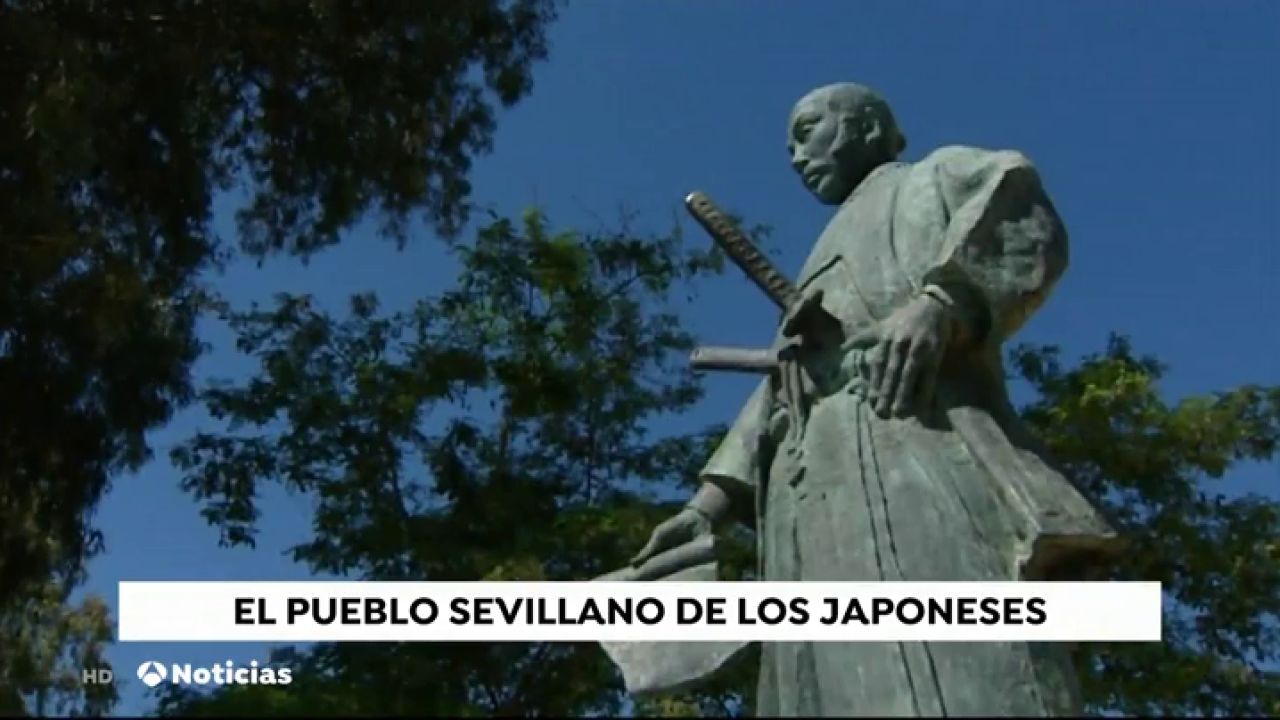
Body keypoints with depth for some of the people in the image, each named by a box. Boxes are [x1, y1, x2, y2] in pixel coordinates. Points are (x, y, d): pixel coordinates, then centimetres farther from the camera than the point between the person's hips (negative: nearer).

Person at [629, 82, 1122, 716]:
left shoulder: (935, 177, 24)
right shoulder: (830, 274, 43)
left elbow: (1019, 213, 0)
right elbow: (777, 397, 30)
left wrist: (937, 303, -19)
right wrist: (706, 507, 15)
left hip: (912, 431, -7)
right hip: (825, 494, 7)